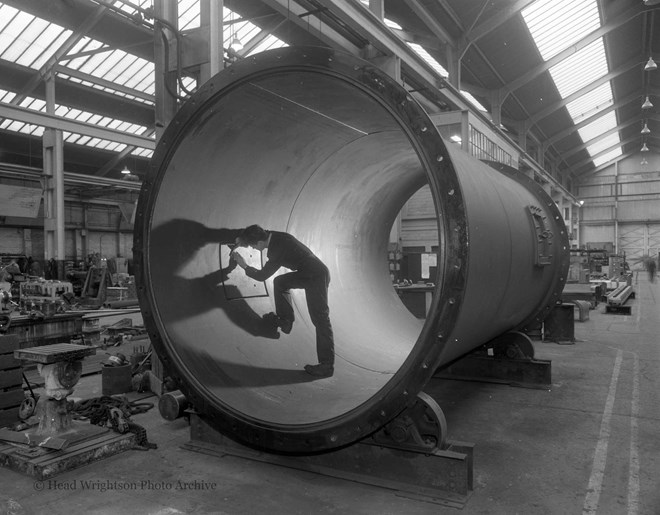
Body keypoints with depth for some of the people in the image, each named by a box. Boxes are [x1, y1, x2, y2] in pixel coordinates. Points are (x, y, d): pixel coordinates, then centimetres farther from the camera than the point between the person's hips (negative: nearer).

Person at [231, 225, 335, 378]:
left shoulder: (278, 250, -23)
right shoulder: (272, 235, 3)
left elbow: (262, 276, -10)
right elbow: (257, 233, 28)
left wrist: (245, 266, 2)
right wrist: (243, 238, 18)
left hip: (317, 277, -10)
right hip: (307, 273, 10)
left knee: (320, 319, -11)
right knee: (279, 282, 18)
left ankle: (327, 365, -12)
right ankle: (285, 320, 25)